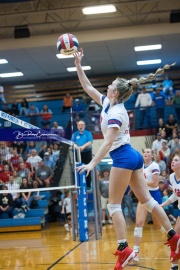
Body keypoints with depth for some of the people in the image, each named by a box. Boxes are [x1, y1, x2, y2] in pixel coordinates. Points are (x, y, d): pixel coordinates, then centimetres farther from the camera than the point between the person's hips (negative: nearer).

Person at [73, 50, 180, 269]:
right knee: (146, 200, 9)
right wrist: (78, 65, 15)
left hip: (123, 158, -9)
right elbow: (87, 87, 17)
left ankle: (124, 250, -8)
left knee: (114, 205, -5)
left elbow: (108, 142, -25)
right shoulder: (107, 103, 9)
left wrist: (92, 164, -31)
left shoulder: (116, 113, -16)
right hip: (133, 157, 9)